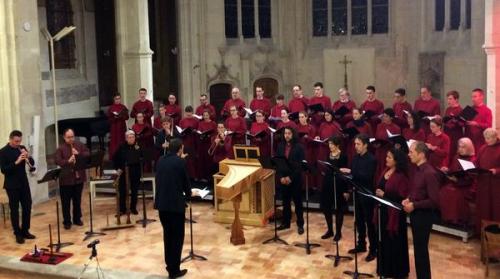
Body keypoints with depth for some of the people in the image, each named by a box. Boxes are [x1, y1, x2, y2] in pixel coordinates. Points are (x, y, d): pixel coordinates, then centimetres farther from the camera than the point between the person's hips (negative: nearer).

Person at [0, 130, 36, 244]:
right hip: (12, 185, -5)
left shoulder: (22, 148, 7)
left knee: (27, 207, 8)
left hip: (24, 183, 5)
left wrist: (28, 156, -14)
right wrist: (16, 162, -27)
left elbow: (32, 163, 6)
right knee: (14, 209, 3)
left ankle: (25, 231, 21)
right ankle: (18, 234, 11)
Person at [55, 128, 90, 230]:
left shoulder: (80, 145, 6)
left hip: (79, 177, 3)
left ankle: (77, 219, 27)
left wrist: (79, 154, -15)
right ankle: (67, 221, 14)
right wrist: (68, 161, -31)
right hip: (66, 179, -3)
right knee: (66, 202, 5)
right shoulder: (60, 148, -5)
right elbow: (57, 161, -16)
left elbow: (88, 154, 1)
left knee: (77, 200, 14)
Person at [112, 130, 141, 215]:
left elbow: (143, 157, -10)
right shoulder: (122, 147, -2)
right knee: (123, 191, 4)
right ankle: (122, 209, 13)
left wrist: (138, 150, -21)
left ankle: (133, 208, 21)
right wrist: (117, 168, -2)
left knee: (134, 191, 8)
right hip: (124, 172, 0)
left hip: (135, 171, 0)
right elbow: (115, 158, 5)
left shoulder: (138, 147, -1)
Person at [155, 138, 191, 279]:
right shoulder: (180, 162, -9)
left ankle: (170, 265, 25)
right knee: (177, 236, 4)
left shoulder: (160, 160, 8)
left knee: (167, 235, 17)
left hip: (161, 203, 6)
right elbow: (185, 181, -2)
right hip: (176, 203, -6)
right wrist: (188, 194, 18)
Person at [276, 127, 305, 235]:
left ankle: (300, 225, 12)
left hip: (295, 179, -4)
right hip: (283, 178, 4)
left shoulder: (299, 147, -8)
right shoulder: (280, 146, 4)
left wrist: (291, 177, -17)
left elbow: (301, 165, -11)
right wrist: (280, 177, -8)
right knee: (285, 201, 13)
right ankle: (286, 222, 24)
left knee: (297, 202, 4)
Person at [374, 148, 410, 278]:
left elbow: (402, 197, -21)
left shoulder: (401, 176, -18)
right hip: (383, 210, 8)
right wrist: (377, 192, 2)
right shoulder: (386, 171, 7)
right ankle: (385, 268, 31)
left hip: (394, 213, -8)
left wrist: (384, 195, -20)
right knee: (383, 241, 16)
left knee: (394, 243, 3)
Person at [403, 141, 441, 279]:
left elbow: (434, 201, -23)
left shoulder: (430, 173, -21)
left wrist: (414, 205, -19)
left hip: (424, 215, -8)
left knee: (421, 249, 3)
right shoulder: (415, 170, 5)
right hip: (415, 213, 8)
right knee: (418, 247, 17)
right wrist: (408, 199, 2)